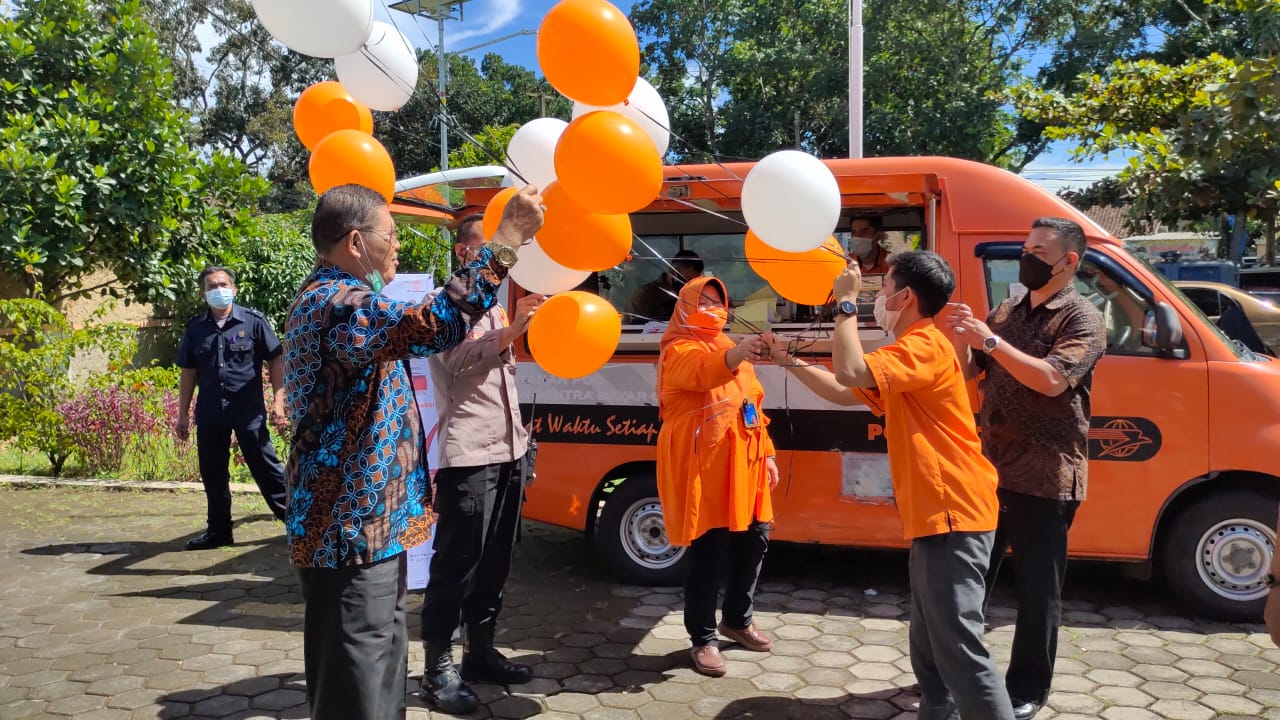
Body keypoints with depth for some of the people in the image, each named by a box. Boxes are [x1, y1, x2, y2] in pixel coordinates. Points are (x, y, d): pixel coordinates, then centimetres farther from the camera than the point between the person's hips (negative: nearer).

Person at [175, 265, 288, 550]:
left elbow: (276, 361, -2)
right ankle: (218, 530, 25)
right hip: (209, 412, 4)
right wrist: (183, 414, 10)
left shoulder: (253, 321, -4)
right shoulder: (195, 328, 7)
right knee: (212, 473, 12)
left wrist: (278, 399, -10)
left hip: (249, 410, -4)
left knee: (265, 466, -2)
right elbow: (188, 372, 12)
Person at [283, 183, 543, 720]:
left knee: (377, 673, 21)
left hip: (364, 521, 11)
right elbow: (433, 326, -36)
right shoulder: (336, 303, -19)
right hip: (354, 528, -11)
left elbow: (410, 330, 32)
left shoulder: (335, 297, 16)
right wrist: (507, 238, -30)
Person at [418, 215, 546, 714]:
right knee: (456, 563, -5)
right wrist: (511, 332, -32)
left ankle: (480, 652, 22)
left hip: (508, 449, 8)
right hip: (469, 454, -8)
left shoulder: (495, 307, 21)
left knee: (495, 560, 12)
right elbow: (457, 359, -20)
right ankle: (438, 667, 4)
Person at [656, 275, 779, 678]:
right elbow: (703, 372, -31)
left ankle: (737, 620, 33)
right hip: (702, 465, -8)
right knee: (708, 552, -6)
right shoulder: (679, 350, -6)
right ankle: (703, 640, 9)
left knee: (755, 540, 13)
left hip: (743, 462, 8)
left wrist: (766, 452, 16)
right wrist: (738, 354, -51)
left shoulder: (731, 349, 21)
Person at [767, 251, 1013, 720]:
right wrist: (789, 362, 21)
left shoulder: (925, 345, -14)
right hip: (937, 515, 11)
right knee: (928, 645, 19)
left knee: (958, 649, -12)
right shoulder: (910, 351, 22)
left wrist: (846, 302, -15)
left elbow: (850, 371, -28)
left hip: (951, 514, -11)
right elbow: (845, 391, 27)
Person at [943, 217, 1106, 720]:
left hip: (1046, 478, -6)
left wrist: (989, 340, -24)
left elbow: (1051, 380, -22)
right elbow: (967, 374, 9)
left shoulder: (1083, 319, -8)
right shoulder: (1004, 313, 11)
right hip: (990, 469, 6)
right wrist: (961, 339, -10)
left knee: (1038, 589, 5)